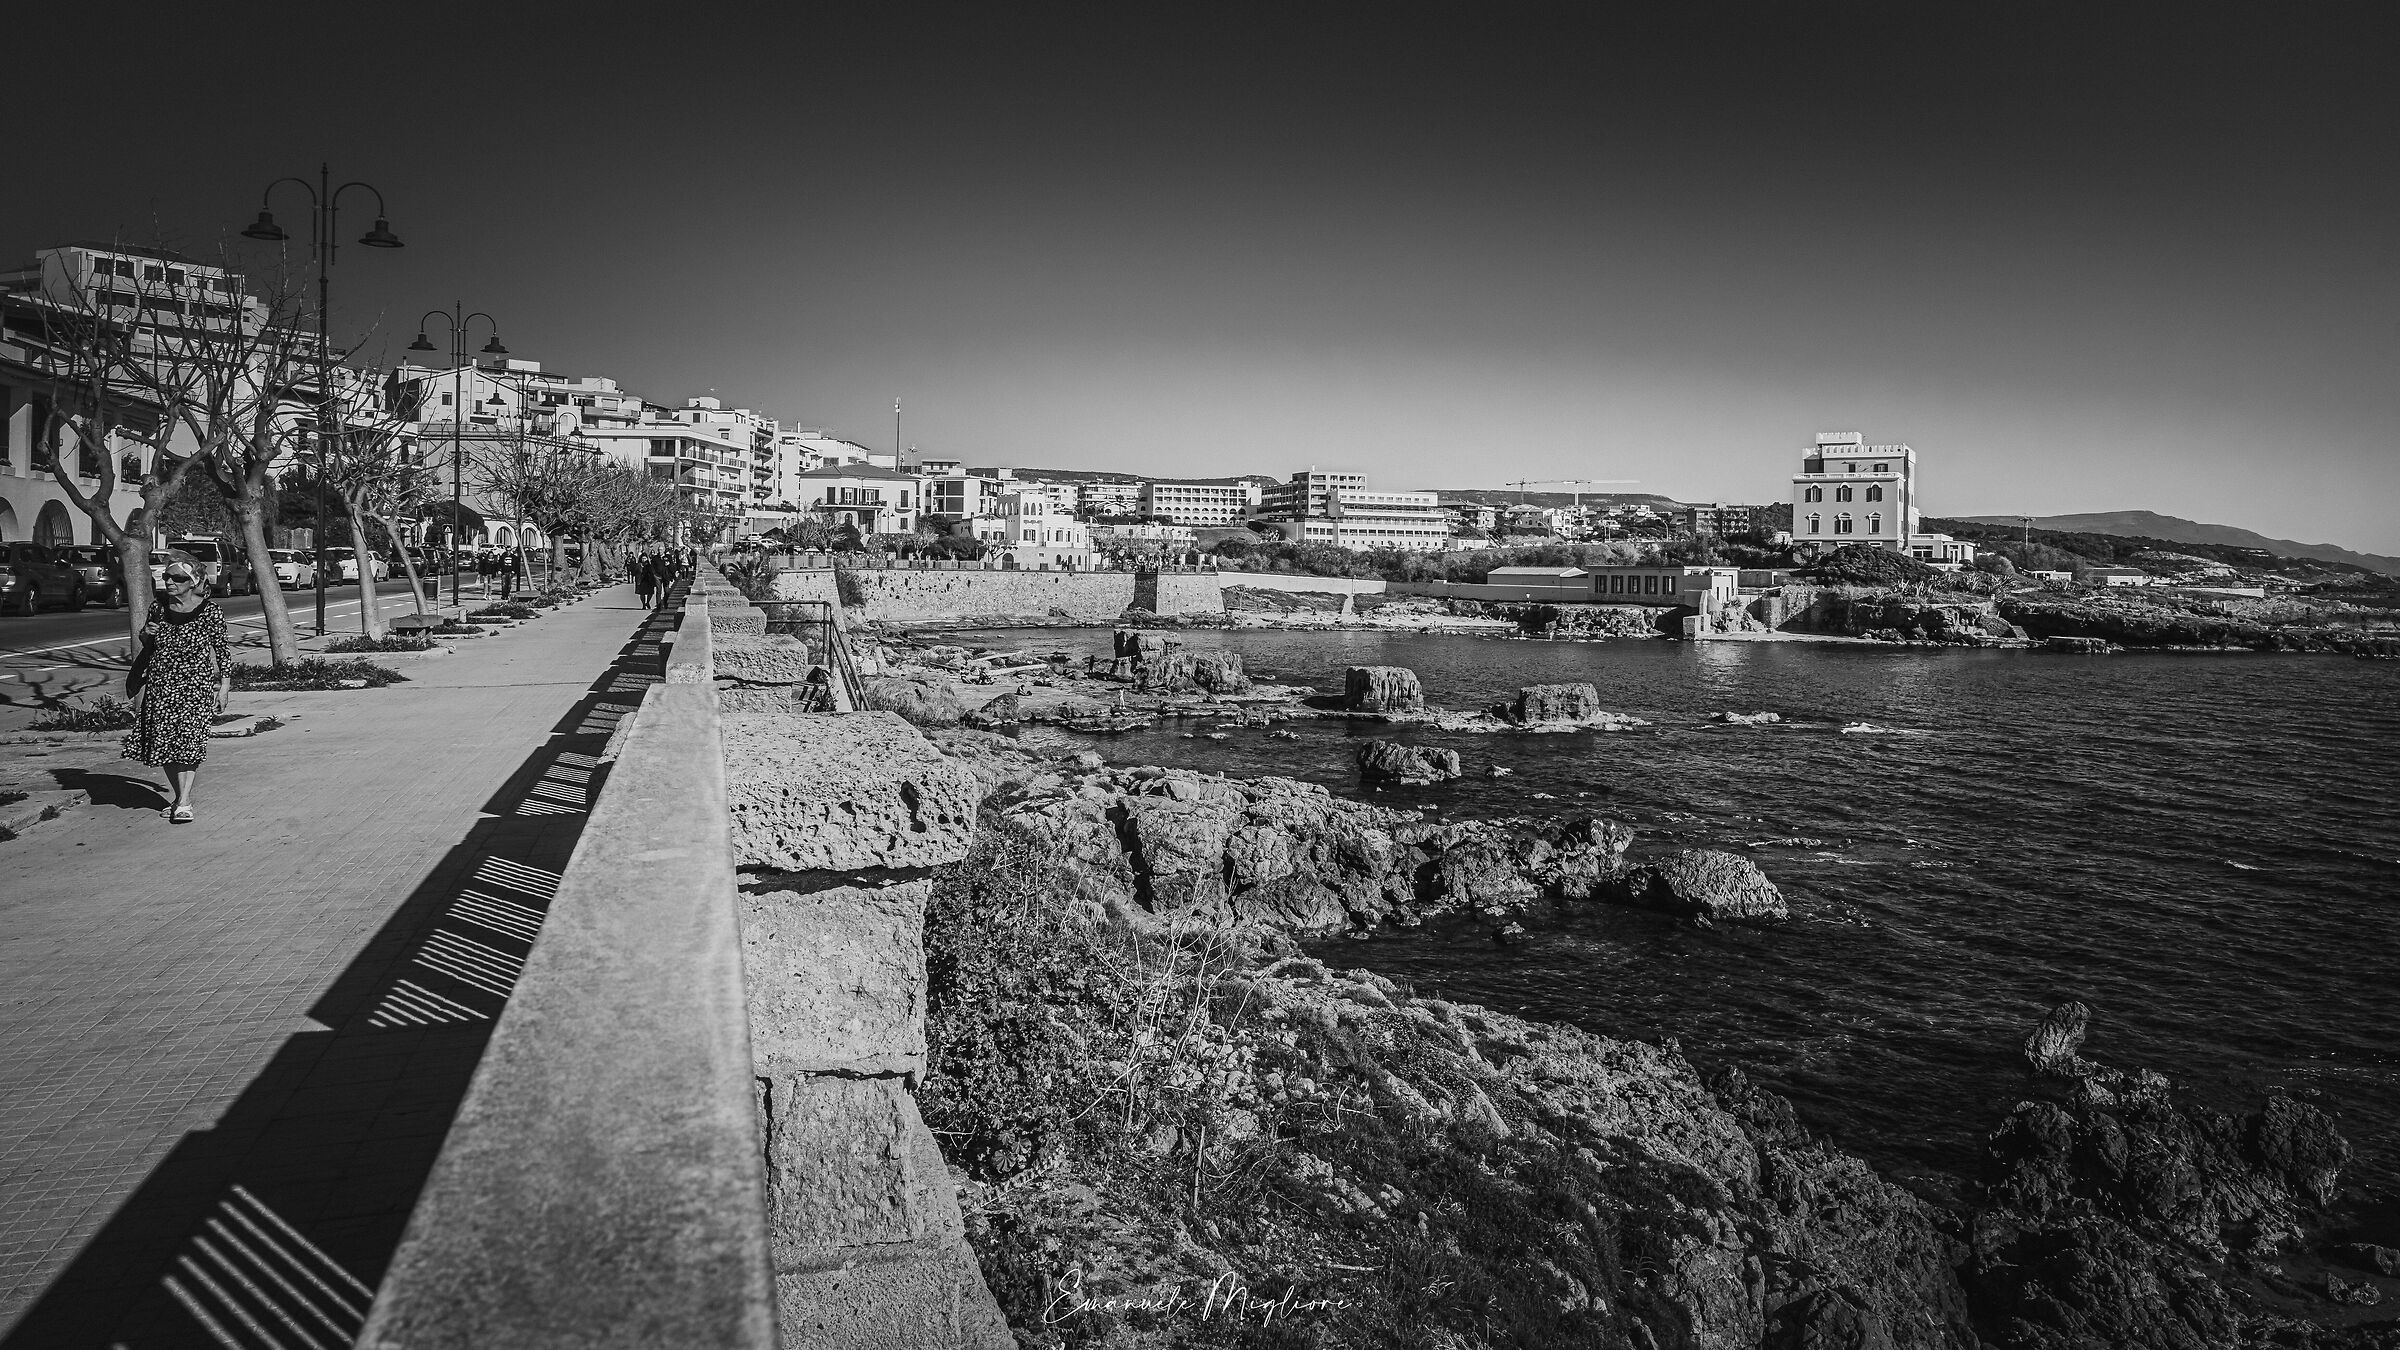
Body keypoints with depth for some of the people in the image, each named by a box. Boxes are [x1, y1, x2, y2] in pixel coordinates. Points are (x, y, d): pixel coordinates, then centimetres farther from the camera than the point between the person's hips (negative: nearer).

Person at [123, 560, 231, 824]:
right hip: (160, 683, 5)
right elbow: (148, 646, 21)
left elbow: (222, 648, -1)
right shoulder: (159, 609, 6)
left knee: (188, 738, -14)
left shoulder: (209, 611, -6)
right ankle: (180, 796, 17)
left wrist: (224, 684, -4)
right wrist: (146, 634, -3)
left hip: (195, 683, -5)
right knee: (164, 740, 5)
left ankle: (184, 802, -12)